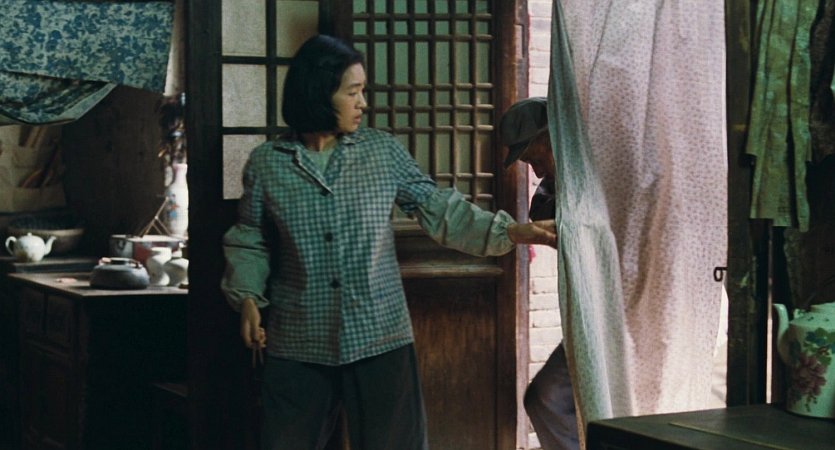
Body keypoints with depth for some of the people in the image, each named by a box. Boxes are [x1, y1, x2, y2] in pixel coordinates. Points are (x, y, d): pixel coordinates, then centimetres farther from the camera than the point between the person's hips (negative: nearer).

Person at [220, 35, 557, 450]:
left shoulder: (383, 151, 3)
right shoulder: (265, 164, 2)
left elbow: (438, 210, 3)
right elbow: (248, 243, 9)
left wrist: (512, 231, -6)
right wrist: (247, 298, -7)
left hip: (381, 339, 1)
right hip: (298, 348, 0)